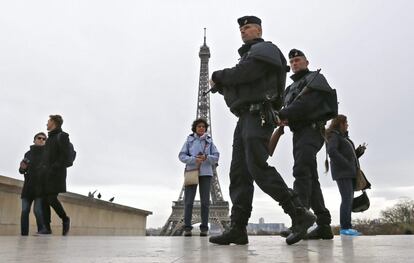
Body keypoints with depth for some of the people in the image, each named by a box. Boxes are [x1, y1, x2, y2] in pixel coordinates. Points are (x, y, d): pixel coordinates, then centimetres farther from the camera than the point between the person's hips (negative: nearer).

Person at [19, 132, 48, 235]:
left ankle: (42, 232, -9)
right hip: (28, 186, 4)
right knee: (24, 211, -3)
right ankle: (24, 235, -1)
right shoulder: (28, 153, 14)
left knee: (38, 210, -15)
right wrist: (22, 168, -3)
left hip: (41, 186, -4)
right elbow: (22, 171, 19)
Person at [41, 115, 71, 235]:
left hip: (56, 173, -8)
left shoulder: (62, 136, -2)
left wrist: (54, 168, -19)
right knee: (44, 200, 0)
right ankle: (46, 228, 1)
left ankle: (65, 219, 6)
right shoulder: (50, 138, 23)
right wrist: (43, 167, 7)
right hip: (46, 174, 8)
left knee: (51, 198, -15)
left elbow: (65, 155, -12)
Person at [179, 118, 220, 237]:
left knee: (205, 201, -2)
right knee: (188, 200, -4)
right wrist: (194, 159, -14)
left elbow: (216, 157, 5)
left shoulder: (209, 141, 10)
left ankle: (204, 227, 3)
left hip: (205, 173, 1)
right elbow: (181, 155, 2)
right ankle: (187, 227, 2)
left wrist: (206, 157, -14)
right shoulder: (189, 140, 8)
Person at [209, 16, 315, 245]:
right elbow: (236, 85, 24)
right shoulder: (247, 55, 32)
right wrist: (220, 85, 6)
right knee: (239, 173, 0)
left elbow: (242, 73, -14)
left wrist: (217, 76, 1)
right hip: (244, 118, 9)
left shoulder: (264, 49, 3)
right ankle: (237, 228, -2)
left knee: (258, 168, -21)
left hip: (258, 116, -9)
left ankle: (300, 215, -14)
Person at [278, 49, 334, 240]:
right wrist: (283, 117, -8)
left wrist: (282, 115, -19)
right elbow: (287, 107, 16)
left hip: (311, 129, -8)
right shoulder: (291, 88, 30)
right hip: (298, 133, 9)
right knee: (310, 177, 6)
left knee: (302, 171, -24)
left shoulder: (314, 78, 5)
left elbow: (306, 103, -13)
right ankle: (324, 225, 10)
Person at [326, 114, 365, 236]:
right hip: (342, 172, -8)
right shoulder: (334, 136, -1)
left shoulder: (344, 137, 26)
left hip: (350, 172, 8)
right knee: (347, 198, -15)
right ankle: (345, 227, -17)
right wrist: (346, 164, -19)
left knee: (349, 199, 3)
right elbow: (331, 151, -18)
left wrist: (359, 151, 6)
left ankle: (347, 227, 3)